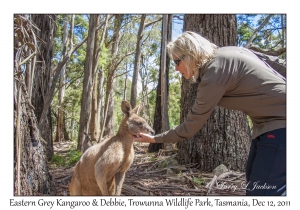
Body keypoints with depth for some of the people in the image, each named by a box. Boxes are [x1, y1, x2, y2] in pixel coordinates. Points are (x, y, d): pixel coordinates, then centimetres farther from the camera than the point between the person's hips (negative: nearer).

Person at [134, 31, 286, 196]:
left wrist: (155, 139, -3)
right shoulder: (225, 53, 4)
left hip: (280, 122, -10)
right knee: (252, 177, 17)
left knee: (261, 190, -8)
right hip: (270, 121, 10)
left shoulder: (214, 75, -22)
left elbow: (190, 127, -15)